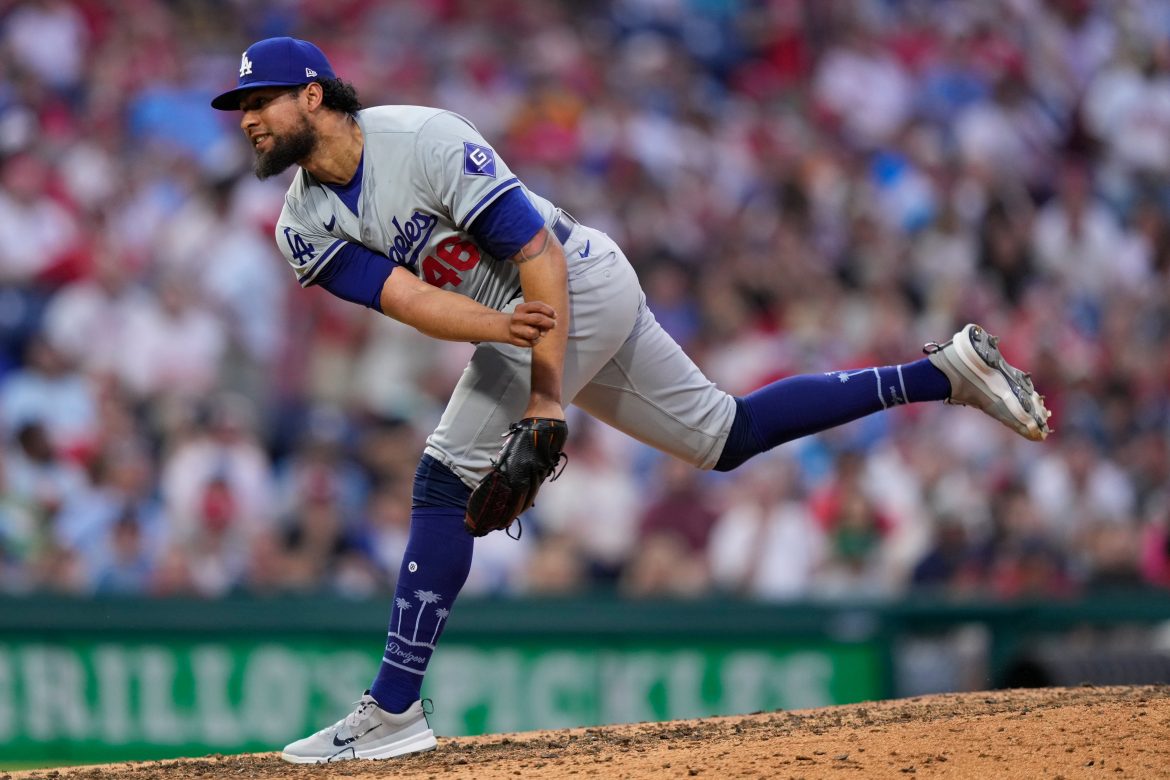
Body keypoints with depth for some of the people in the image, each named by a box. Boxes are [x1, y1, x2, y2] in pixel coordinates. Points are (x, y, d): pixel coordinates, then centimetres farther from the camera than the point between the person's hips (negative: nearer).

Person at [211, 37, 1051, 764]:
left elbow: (539, 253, -25)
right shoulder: (304, 227, -2)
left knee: (448, 476, -17)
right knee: (723, 436, 15)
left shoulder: (423, 138, -23)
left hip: (576, 281, -9)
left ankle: (393, 711, -17)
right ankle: (941, 375, 22)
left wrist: (546, 393, -31)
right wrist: (498, 329, -37)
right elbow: (406, 298, -17)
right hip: (524, 328, 9)